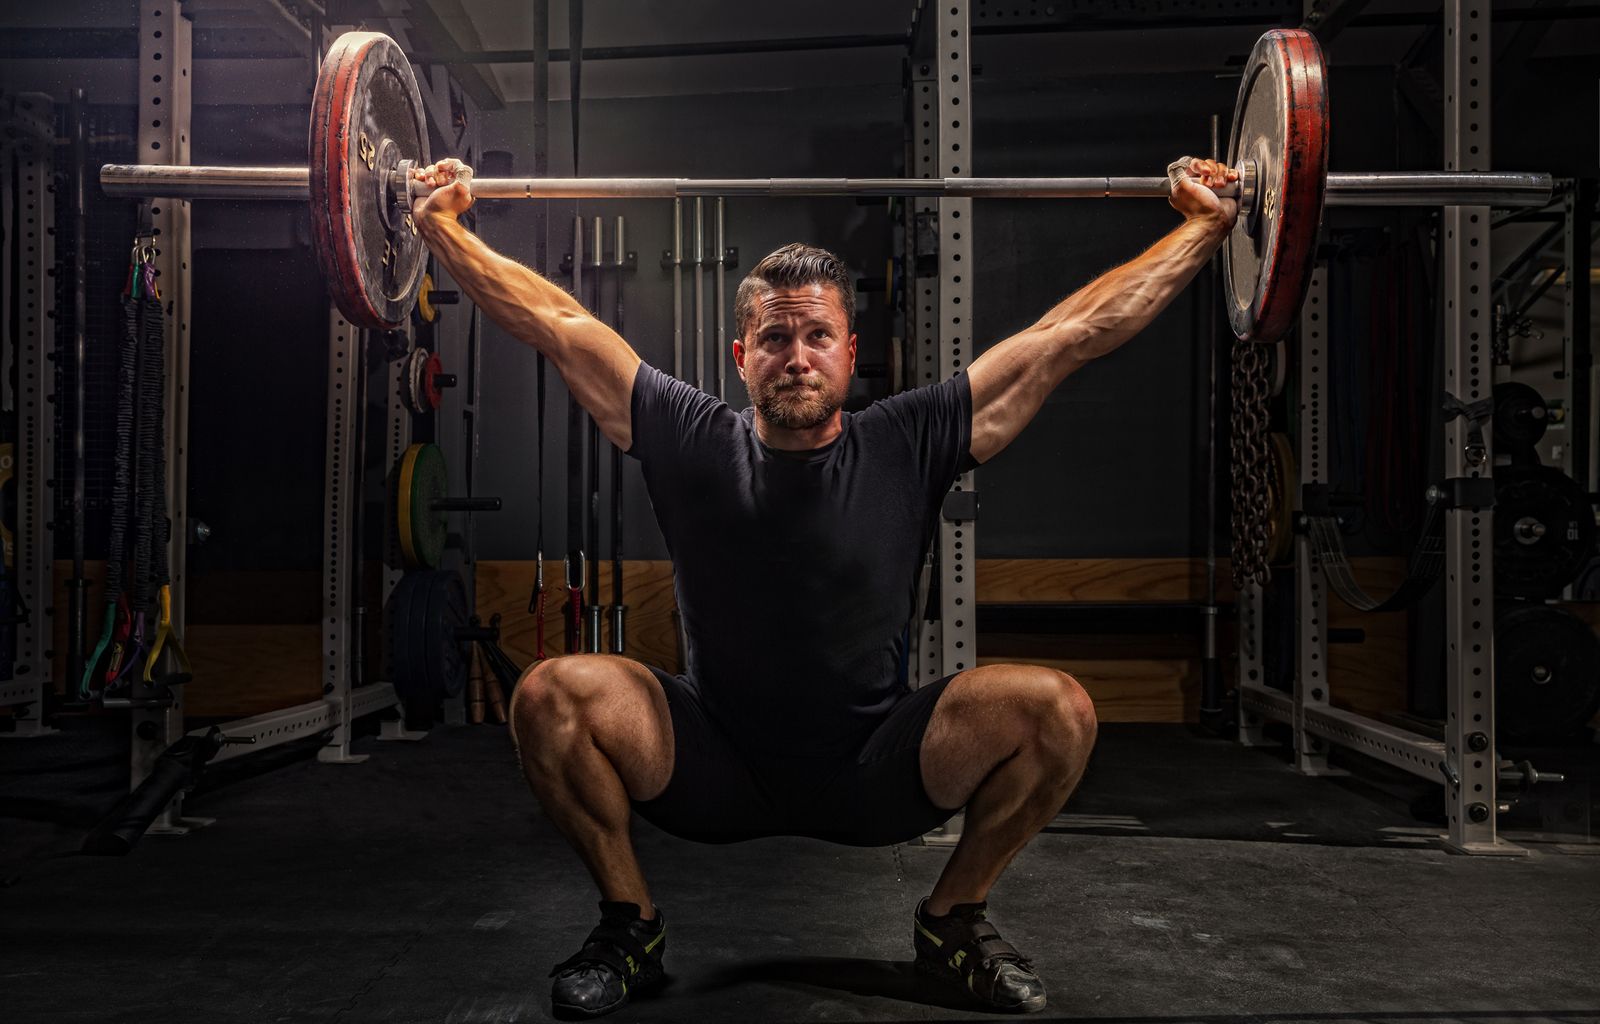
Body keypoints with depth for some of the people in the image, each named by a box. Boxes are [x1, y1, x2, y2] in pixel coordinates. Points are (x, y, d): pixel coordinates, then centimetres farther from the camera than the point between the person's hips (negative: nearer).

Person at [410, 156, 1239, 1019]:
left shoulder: (909, 445, -8)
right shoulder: (692, 444, -7)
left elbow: (1074, 332, -5)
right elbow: (556, 322, 0)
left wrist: (1204, 225, -2)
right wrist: (441, 225, 1)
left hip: (874, 775, 0)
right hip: (712, 772, 0)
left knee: (1055, 709, -24)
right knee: (551, 697, -25)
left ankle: (953, 918, 4)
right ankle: (629, 925, 0)